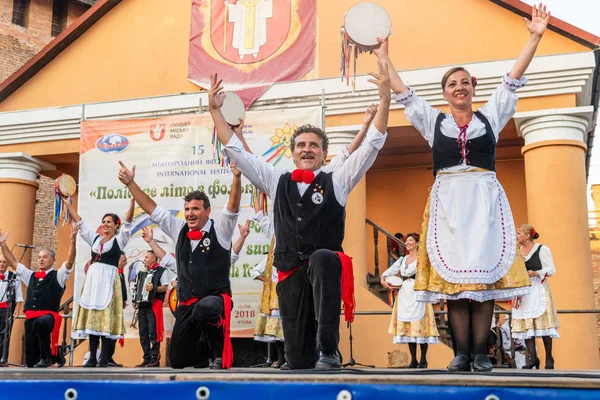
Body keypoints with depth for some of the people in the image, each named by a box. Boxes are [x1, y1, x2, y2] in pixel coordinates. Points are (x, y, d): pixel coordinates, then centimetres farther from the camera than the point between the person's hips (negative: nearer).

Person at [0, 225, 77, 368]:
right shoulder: (31, 276, 21)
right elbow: (13, 262, 23)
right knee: (30, 360, 4)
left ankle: (46, 357, -23)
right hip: (30, 317, 6)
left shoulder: (58, 276, 5)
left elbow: (70, 261, -9)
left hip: (49, 316, -6)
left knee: (41, 323, -41)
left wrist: (73, 240, -20)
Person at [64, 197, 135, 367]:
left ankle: (104, 360, -5)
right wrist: (67, 202, 17)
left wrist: (132, 200, -20)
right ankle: (92, 358, 8)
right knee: (92, 317, 4)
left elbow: (127, 222, -8)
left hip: (108, 279, -5)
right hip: (92, 278, 5)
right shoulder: (95, 238, 16)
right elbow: (79, 221, 18)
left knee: (107, 318, -7)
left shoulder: (119, 240, 4)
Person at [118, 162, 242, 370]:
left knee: (203, 308, -42)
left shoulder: (220, 230, -4)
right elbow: (152, 209, 13)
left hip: (216, 299, -5)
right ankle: (203, 347, 41)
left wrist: (237, 177, -34)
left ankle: (222, 352, -13)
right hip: (187, 304, 5)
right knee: (178, 360, 6)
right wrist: (130, 184, 9)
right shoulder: (179, 229, 9)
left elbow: (233, 206, -19)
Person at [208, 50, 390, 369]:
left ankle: (328, 349, -34)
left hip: (328, 267, -3)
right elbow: (236, 151, 14)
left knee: (321, 258, -40)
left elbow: (371, 145, 1)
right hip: (290, 273, 3)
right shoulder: (276, 182, 14)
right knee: (297, 361, -1)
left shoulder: (337, 182, 8)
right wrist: (215, 110, 9)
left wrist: (385, 98, -8)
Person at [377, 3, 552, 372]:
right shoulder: (433, 121, 14)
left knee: (485, 271, -5)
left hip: (485, 199, 0)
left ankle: (481, 352, -2)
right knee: (452, 275, -4)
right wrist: (384, 57, 13)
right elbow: (404, 93, 13)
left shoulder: (490, 116, 13)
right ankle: (462, 352, 0)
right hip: (448, 200, 0)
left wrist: (535, 38, 2)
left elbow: (513, 81, 7)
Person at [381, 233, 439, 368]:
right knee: (407, 326, 3)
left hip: (417, 294, -5)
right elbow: (390, 271, 13)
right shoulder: (402, 259, 19)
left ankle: (423, 360, -2)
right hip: (404, 294, 6)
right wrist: (383, 279, -5)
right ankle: (413, 360, 7)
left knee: (419, 326, -8)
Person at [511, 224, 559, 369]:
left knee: (543, 322, -7)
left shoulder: (542, 249, 0)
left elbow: (551, 269, -4)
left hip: (538, 289, -5)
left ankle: (549, 358, -2)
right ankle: (532, 357, -2)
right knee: (525, 324, -3)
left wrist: (536, 273, -19)